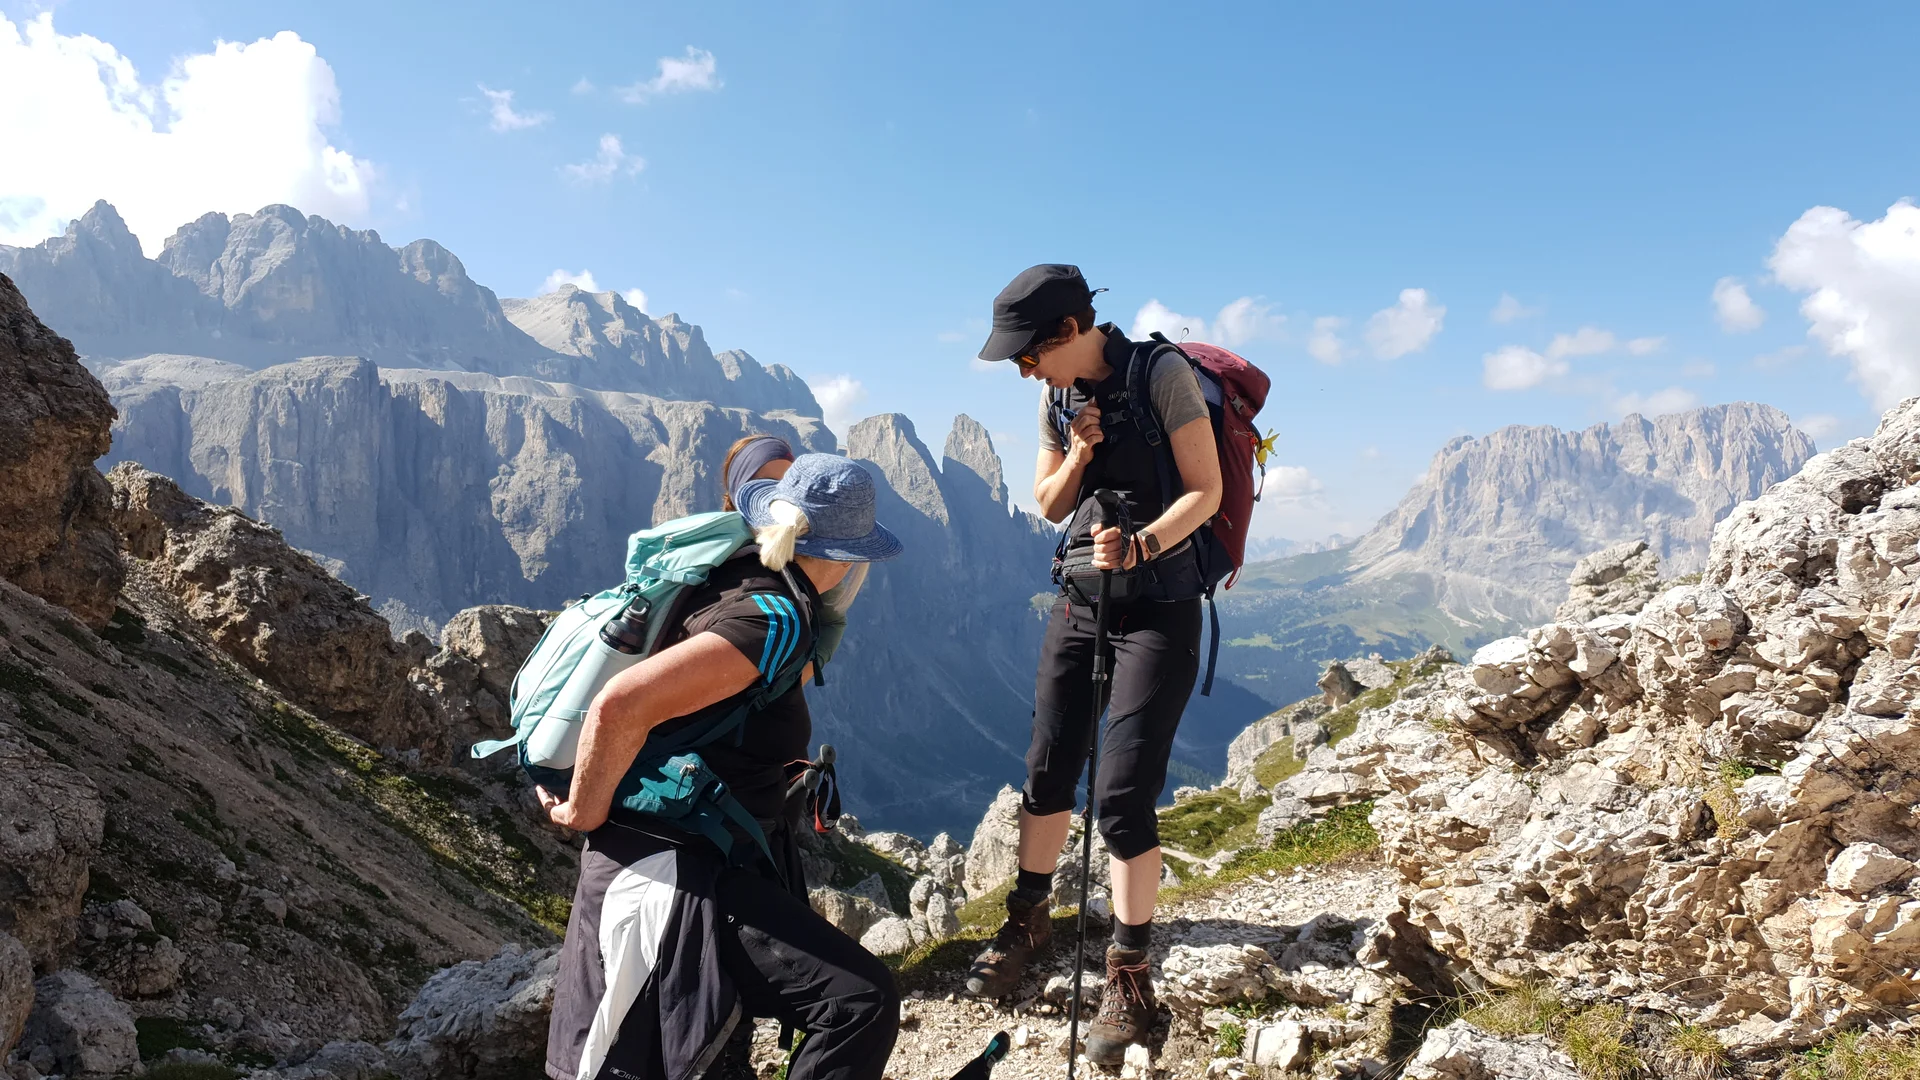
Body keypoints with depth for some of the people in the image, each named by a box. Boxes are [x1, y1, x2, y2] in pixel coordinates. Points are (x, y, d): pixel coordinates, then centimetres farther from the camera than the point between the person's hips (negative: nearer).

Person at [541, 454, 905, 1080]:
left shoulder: (733, 575, 5)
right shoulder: (774, 619, -22)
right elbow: (621, 705, -33)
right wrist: (586, 813, -16)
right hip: (676, 874, -10)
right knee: (861, 1003, -16)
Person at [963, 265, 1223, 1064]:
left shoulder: (1162, 374, -14)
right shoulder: (1058, 396, 4)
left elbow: (1205, 490, -14)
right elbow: (1049, 506, 9)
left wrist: (1138, 548, -29)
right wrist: (1077, 455, -11)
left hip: (1158, 604, -6)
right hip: (1079, 596, 6)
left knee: (1124, 794, -9)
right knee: (1047, 769, 12)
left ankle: (1129, 977, 6)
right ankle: (1028, 920, 33)